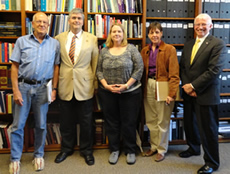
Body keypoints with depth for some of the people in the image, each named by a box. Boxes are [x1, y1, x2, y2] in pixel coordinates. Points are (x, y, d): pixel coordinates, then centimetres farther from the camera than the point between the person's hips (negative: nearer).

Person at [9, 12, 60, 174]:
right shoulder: (22, 41, 3)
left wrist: (54, 89, -2)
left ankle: (39, 155, 27)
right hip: (23, 86, 0)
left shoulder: (55, 44, 5)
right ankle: (15, 159, 17)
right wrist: (15, 90, -6)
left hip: (43, 87, 1)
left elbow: (56, 67, 5)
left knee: (41, 125, 10)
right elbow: (15, 66, 1)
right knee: (18, 124, 3)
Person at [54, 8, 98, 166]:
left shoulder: (92, 39, 1)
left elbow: (95, 62, 3)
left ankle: (87, 151, 28)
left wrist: (95, 82, 2)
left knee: (86, 122, 9)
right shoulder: (59, 38, 4)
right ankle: (66, 149, 33)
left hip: (85, 85, -1)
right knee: (66, 121, 13)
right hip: (65, 86, 1)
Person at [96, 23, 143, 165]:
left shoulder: (131, 49, -2)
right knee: (111, 122, 10)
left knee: (129, 122, 5)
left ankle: (131, 151, 21)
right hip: (108, 93, 3)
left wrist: (126, 85, -14)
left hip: (130, 92, -2)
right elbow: (99, 71, 7)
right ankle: (114, 149, 26)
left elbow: (139, 68, -7)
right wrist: (106, 85, -8)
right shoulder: (104, 51, 6)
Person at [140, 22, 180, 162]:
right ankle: (154, 146, 29)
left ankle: (161, 150, 19)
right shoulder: (145, 51, 11)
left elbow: (174, 74, -9)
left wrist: (172, 93, -17)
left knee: (162, 121, 3)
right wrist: (143, 88, 3)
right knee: (151, 120, 11)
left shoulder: (170, 49, -4)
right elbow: (142, 72, 12)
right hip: (148, 87, 5)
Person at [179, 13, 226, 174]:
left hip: (206, 94, -6)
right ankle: (193, 148, 44)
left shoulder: (218, 44, -9)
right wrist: (186, 86, -6)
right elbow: (182, 67, 10)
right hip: (189, 93, 7)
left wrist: (193, 86, -16)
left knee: (208, 130, 2)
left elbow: (214, 70, -18)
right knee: (190, 124, 19)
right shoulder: (188, 45, 13)